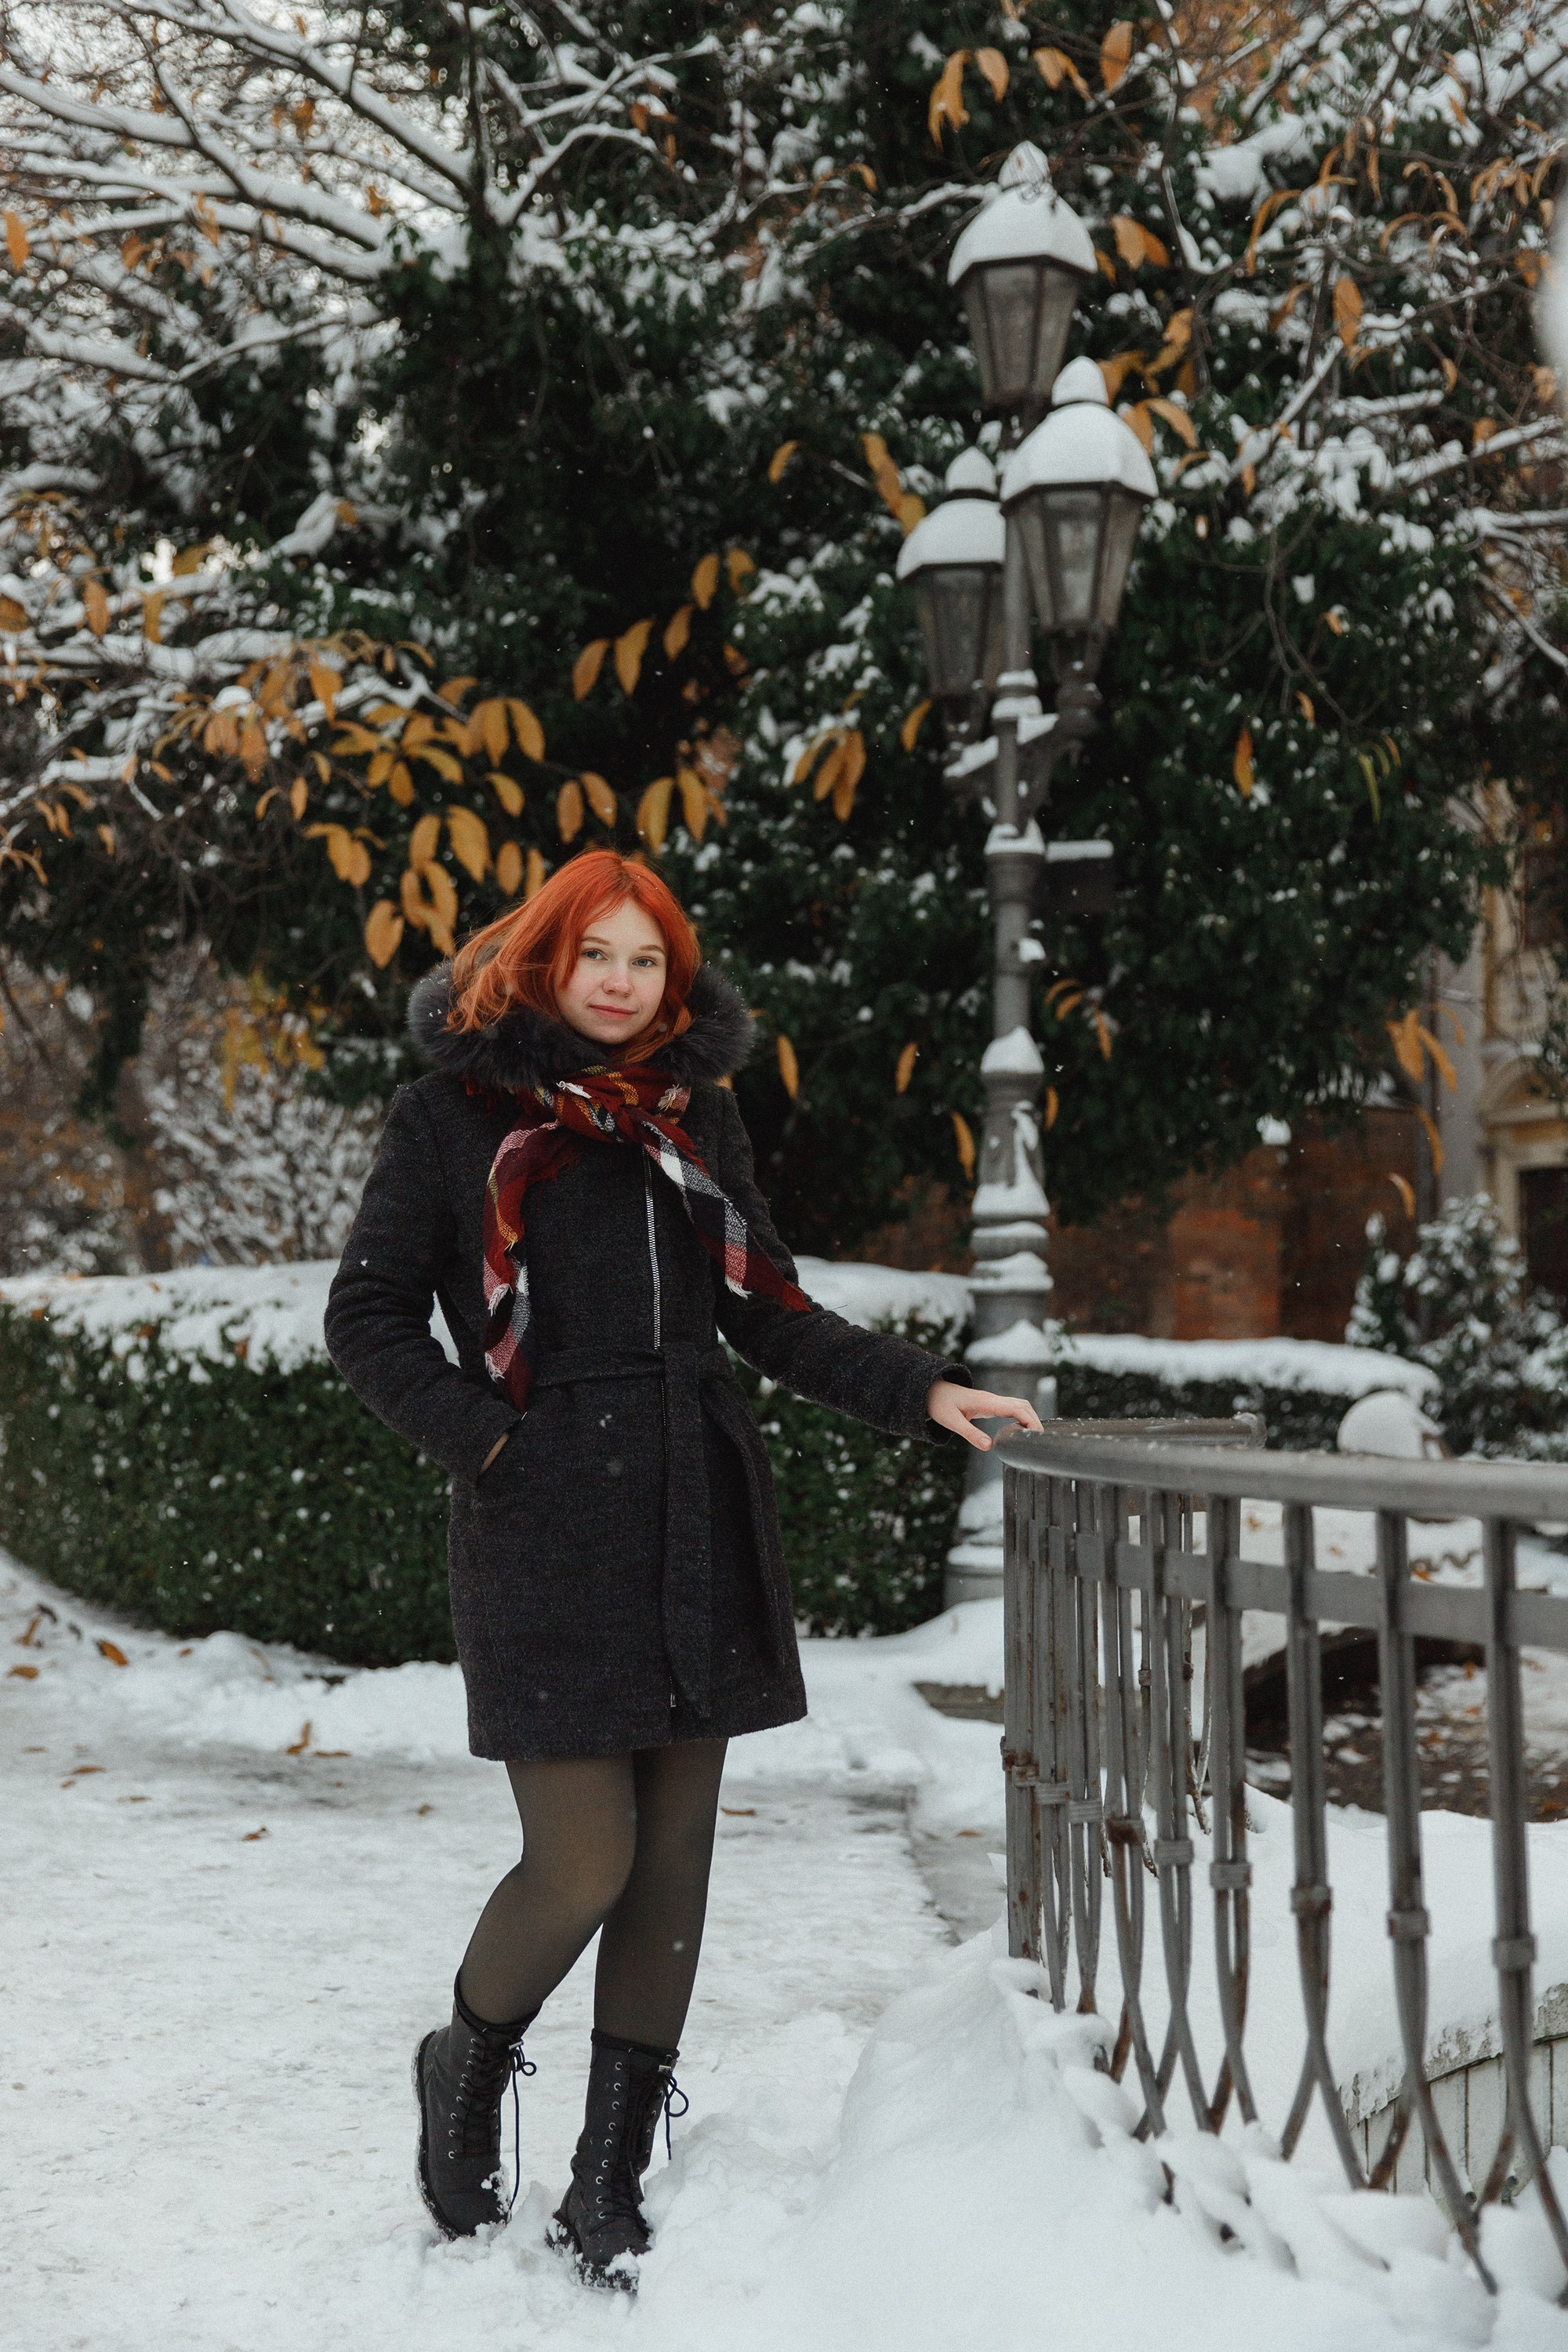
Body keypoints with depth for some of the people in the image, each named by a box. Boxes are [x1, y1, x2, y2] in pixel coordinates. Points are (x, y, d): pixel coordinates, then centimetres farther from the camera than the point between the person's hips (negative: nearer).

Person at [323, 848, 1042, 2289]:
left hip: (698, 1524, 5)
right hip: (544, 1535, -4)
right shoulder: (459, 1111, 1)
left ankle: (608, 2193, 19)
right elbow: (368, 1318, 2)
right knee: (583, 1862, -8)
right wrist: (481, 1436, -10)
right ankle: (470, 2066, 24)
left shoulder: (694, 1109, 14)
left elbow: (765, 1312, 18)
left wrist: (919, 1391, 7)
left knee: (674, 1865, 6)